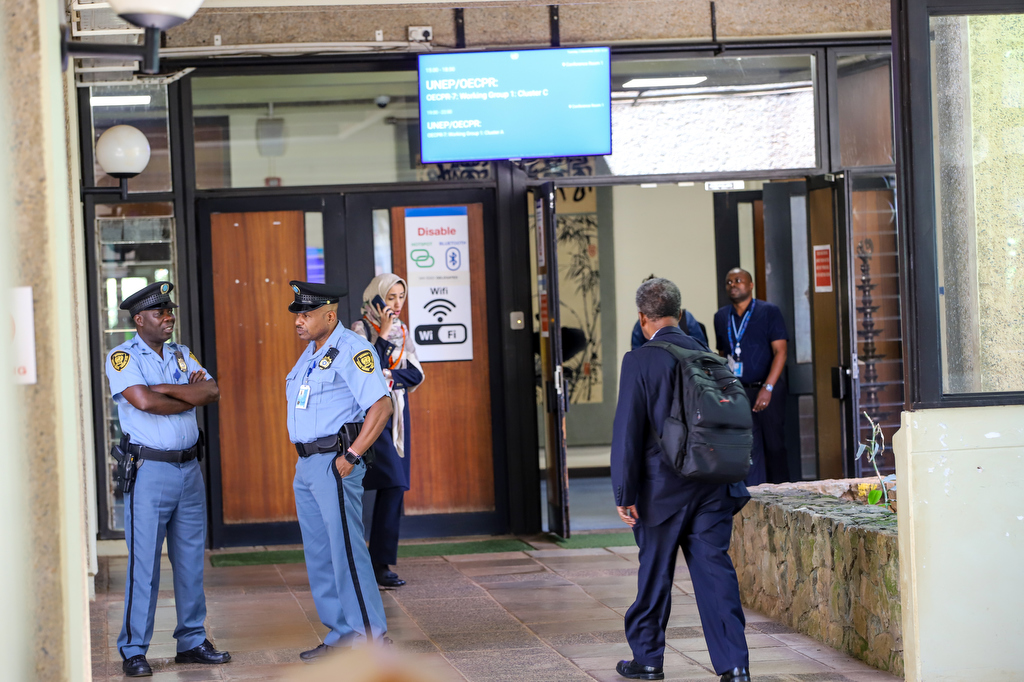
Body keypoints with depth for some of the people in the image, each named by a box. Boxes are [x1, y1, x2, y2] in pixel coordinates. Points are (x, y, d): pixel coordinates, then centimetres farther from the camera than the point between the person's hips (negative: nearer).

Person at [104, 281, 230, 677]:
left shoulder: (182, 355, 13)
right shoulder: (122, 357, -4)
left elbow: (212, 392, -2)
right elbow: (143, 400, -20)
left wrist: (165, 389, -12)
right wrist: (190, 396, -6)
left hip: (189, 467, 6)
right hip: (149, 470, -6)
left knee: (191, 559, 10)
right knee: (143, 563, -5)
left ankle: (192, 641, 19)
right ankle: (133, 651, 1)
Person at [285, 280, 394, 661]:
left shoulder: (352, 350, -12)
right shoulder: (309, 355, 17)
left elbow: (381, 406, -20)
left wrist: (351, 456, -21)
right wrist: (305, 458, 16)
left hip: (335, 463, -10)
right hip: (306, 465, 10)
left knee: (346, 549, -10)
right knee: (318, 554, 11)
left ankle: (371, 635, -5)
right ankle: (341, 635, 17)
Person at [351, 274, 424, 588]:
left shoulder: (402, 331, 14)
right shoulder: (361, 329, -4)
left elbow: (416, 375, 8)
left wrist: (388, 377, -8)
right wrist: (383, 335, -16)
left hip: (397, 413, 6)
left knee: (393, 488, 3)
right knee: (393, 483, -16)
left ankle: (381, 563, 7)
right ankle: (380, 564, -11)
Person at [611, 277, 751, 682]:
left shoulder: (639, 362, -10)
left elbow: (627, 431, -12)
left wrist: (624, 493, -8)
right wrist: (729, 480, 19)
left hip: (663, 489, -3)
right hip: (712, 485, 4)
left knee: (655, 573, 10)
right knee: (715, 569, 4)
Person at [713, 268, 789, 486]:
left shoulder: (769, 312, -2)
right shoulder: (721, 317, 11)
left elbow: (780, 352, -9)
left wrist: (768, 388, -19)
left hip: (769, 390, -3)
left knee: (774, 446, 3)